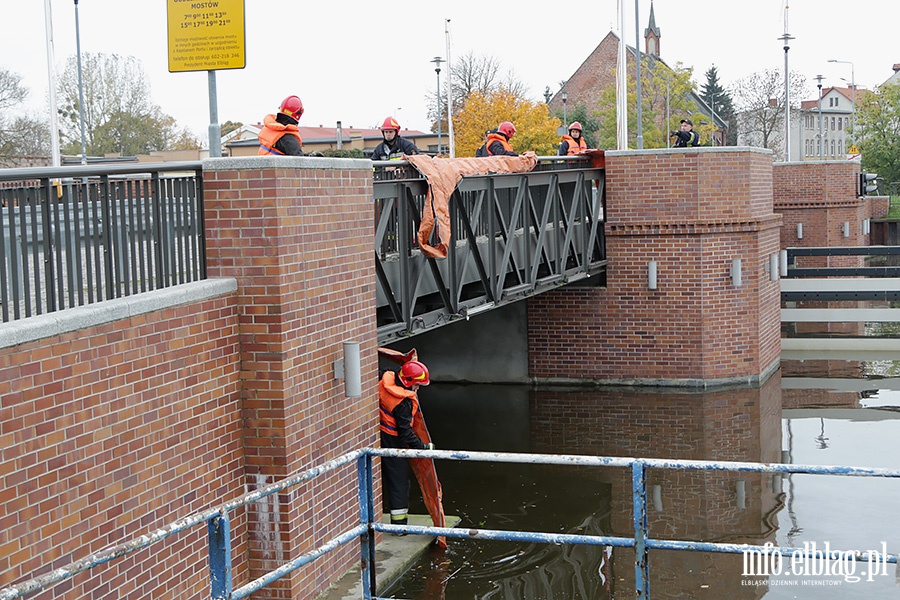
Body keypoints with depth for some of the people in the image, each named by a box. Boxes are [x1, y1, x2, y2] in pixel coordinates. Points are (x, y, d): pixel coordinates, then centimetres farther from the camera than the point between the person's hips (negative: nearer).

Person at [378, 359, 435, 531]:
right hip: (393, 441, -9)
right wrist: (424, 447, -16)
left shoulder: (387, 380, -6)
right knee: (399, 479, 1)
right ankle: (399, 522, 7)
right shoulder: (404, 402, -28)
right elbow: (405, 432, -24)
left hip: (382, 437, 9)